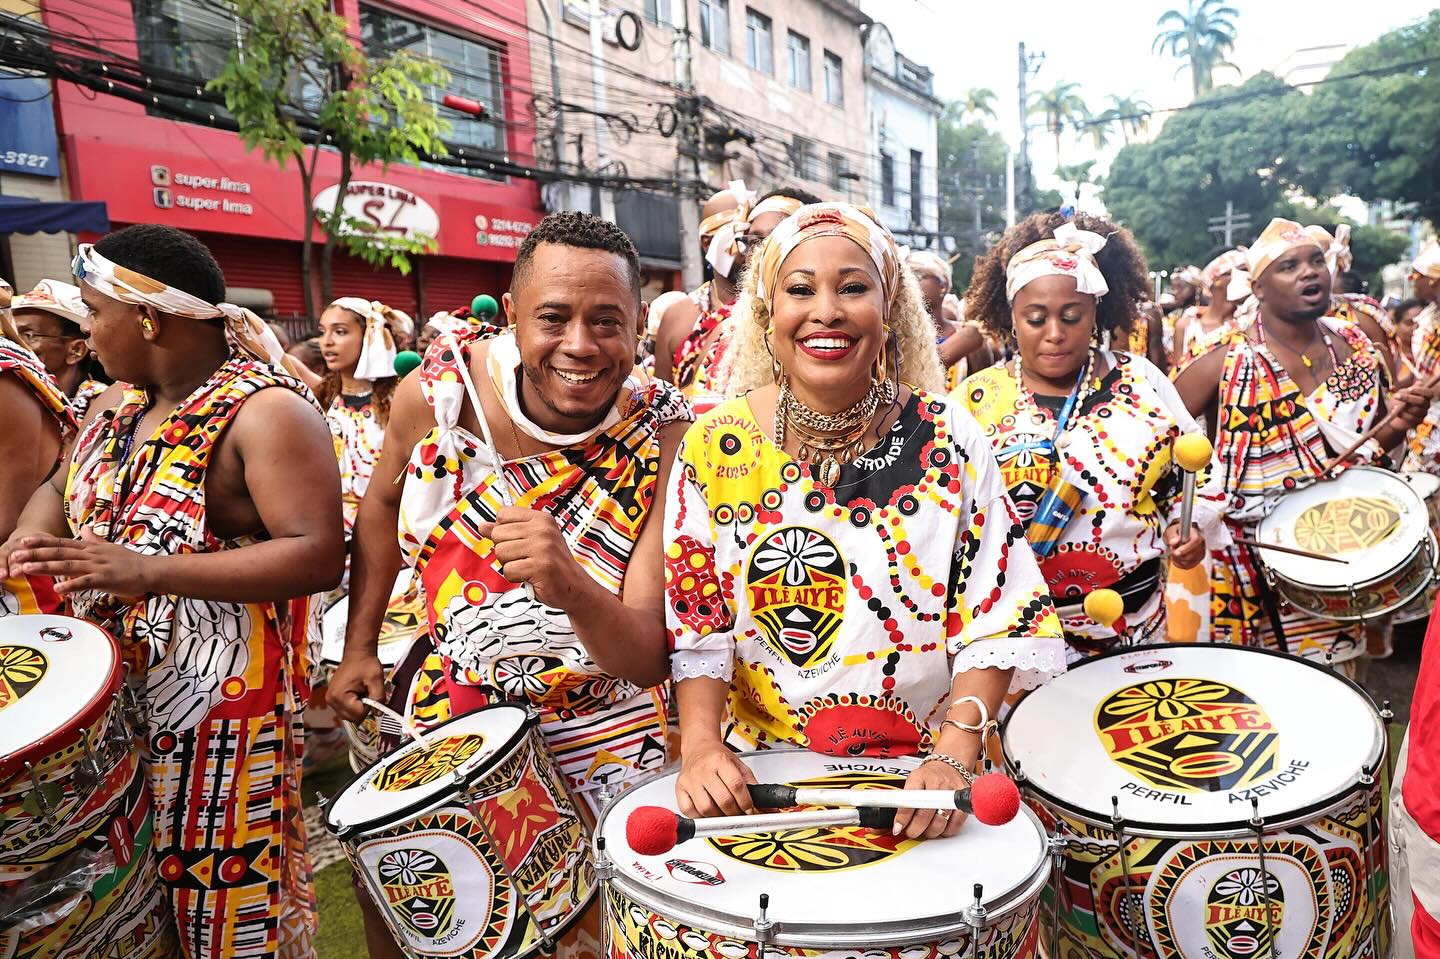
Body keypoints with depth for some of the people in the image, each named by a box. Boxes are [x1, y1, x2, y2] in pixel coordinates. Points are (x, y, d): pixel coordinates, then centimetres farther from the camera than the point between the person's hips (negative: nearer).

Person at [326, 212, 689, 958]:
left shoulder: (666, 444, -24)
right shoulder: (440, 389, -17)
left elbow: (648, 658, -25)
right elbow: (383, 504, 5)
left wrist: (571, 588, -45)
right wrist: (358, 647, 4)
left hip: (602, 739, -2)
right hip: (450, 695, 3)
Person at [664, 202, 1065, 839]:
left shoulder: (948, 438, -4)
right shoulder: (716, 447, -4)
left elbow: (1000, 620, -3)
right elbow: (695, 626, -2)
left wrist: (954, 755, -13)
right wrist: (701, 743, -14)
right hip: (760, 772, 0)